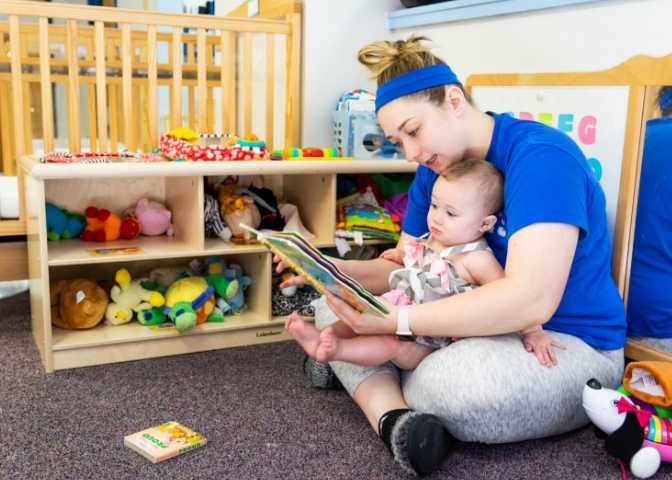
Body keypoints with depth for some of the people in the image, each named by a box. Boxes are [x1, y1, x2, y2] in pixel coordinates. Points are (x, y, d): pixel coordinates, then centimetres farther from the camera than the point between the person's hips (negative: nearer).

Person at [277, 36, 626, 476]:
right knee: (330, 309, 0)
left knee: (454, 381, -40)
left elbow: (531, 300, -33)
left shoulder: (541, 155, -22)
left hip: (572, 344, -8)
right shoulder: (434, 171, 4)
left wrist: (397, 320, -34)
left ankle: (377, 390, -8)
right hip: (480, 326, 8)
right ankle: (394, 419, -24)